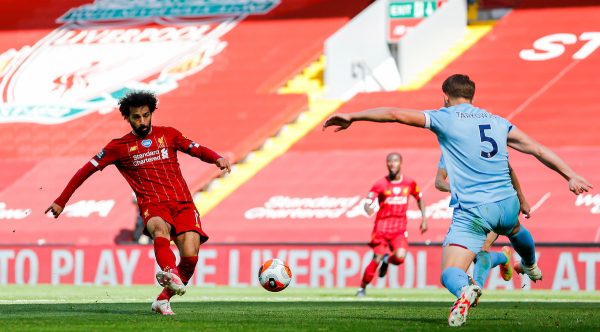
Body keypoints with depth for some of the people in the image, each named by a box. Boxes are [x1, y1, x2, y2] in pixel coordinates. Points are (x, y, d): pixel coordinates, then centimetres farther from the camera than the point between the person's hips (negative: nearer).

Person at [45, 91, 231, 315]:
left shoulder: (168, 135, 17)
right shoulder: (120, 147, 12)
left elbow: (196, 149, 13)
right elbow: (87, 170, 15)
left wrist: (217, 158, -10)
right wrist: (61, 202, 13)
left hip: (183, 204, 2)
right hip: (153, 206, -2)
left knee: (190, 256, -19)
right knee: (160, 228, -39)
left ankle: (163, 300, 3)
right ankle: (171, 275, -67)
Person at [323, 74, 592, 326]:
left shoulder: (444, 118, -1)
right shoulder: (497, 121, 13)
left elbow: (395, 114, -8)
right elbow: (538, 149, 13)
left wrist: (352, 117, -2)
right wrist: (570, 176, 18)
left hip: (473, 211, -5)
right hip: (507, 204, 6)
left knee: (450, 273, -6)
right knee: (515, 230, 40)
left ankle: (465, 290, -42)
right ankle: (532, 267, 69)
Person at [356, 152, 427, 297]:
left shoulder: (409, 183, 5)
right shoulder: (380, 184, -4)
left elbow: (419, 198, 22)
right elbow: (367, 203, -9)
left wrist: (424, 218, 13)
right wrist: (368, 209, -33)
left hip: (399, 229, 2)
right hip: (382, 227, -2)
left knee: (400, 257, -21)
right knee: (376, 260, -11)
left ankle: (387, 260, 16)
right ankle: (362, 288, 8)